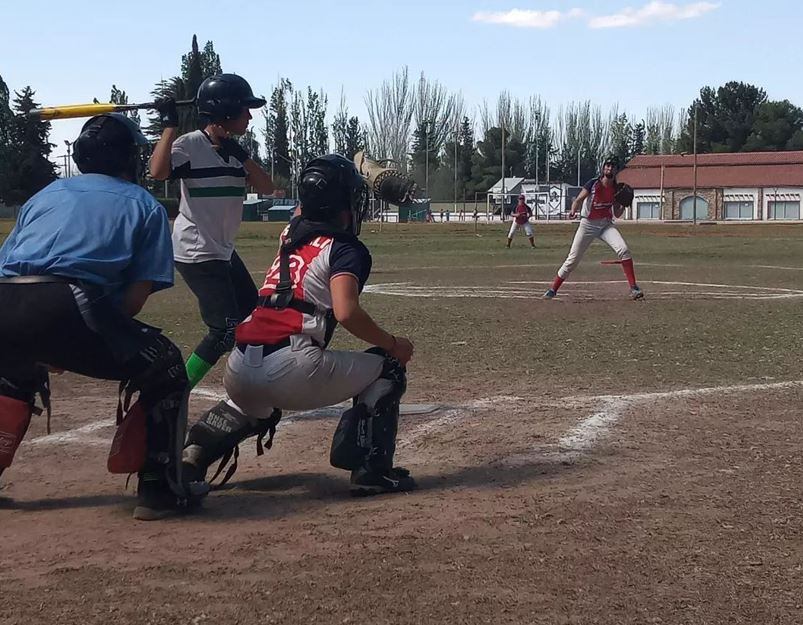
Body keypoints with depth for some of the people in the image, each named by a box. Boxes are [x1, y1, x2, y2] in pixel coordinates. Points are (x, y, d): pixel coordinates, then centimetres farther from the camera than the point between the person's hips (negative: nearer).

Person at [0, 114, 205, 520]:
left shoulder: (46, 194, 32)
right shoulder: (144, 205, 21)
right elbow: (136, 296, 9)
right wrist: (86, 338, 18)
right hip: (67, 308, -5)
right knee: (164, 368, 18)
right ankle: (159, 488, 12)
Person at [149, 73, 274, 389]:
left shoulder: (235, 149, 9)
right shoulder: (189, 144, -15)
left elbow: (266, 187, 0)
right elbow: (158, 171, -33)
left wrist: (239, 154, -13)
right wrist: (169, 125, -27)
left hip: (223, 251, 9)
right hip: (196, 253, -9)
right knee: (226, 330, -15)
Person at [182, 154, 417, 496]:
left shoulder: (291, 237, 21)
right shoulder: (346, 248, 2)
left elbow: (303, 214, 49)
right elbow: (346, 313, -16)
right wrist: (393, 344, -3)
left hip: (238, 372, 7)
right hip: (290, 370, -7)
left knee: (255, 407, 42)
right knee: (388, 367, 13)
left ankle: (189, 457, 19)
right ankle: (371, 470, 1)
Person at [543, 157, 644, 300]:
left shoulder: (616, 189, 1)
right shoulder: (593, 183, -9)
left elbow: (617, 214, 7)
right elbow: (579, 200, -15)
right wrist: (573, 211, -36)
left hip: (606, 224, 2)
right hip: (588, 224, -2)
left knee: (623, 249, -21)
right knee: (573, 259, -2)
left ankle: (633, 288, -15)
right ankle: (553, 289, 12)